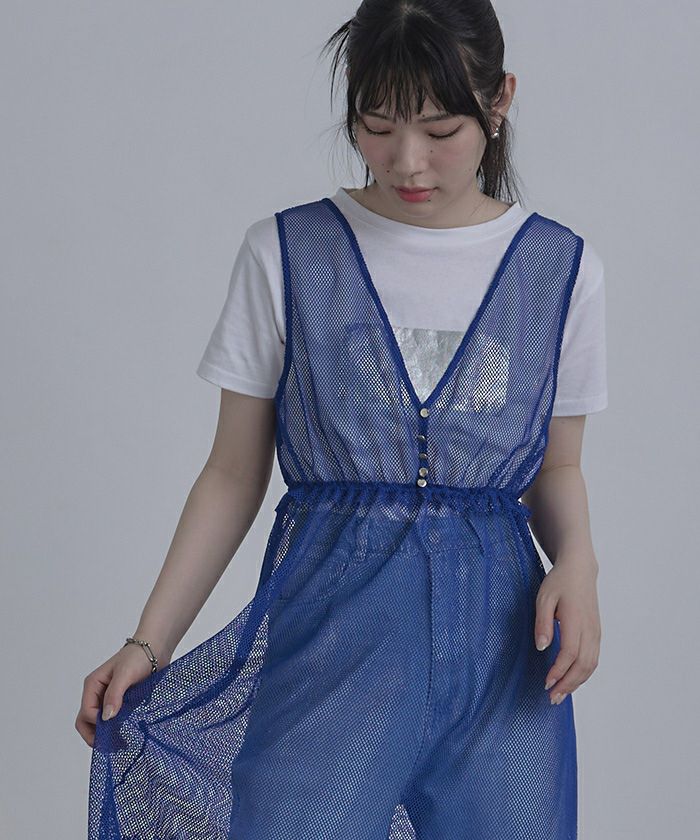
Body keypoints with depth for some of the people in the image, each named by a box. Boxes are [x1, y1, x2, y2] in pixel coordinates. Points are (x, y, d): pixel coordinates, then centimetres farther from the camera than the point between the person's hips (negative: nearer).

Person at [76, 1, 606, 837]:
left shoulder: (560, 268, 4)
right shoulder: (286, 253, -1)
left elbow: (558, 467, 13)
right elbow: (234, 473, 3)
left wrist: (576, 563, -8)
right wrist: (149, 641, -5)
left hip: (500, 646, 2)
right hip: (331, 638, -2)